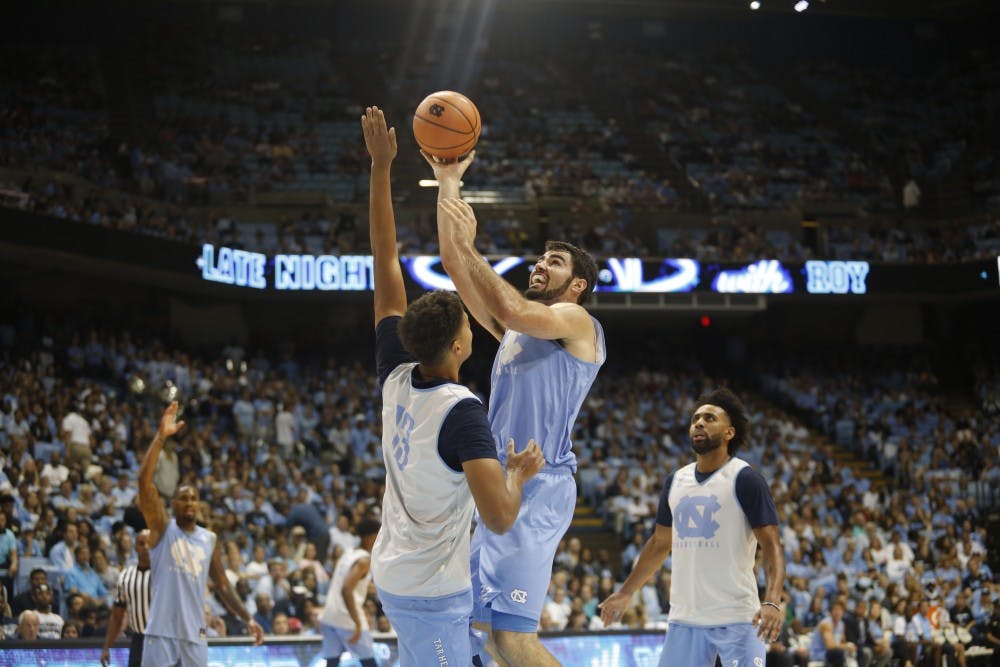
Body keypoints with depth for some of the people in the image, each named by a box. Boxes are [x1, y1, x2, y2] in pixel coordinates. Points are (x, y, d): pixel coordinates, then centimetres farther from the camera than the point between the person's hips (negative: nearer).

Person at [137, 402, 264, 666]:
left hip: (194, 636, 4)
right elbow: (144, 480, -13)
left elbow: (222, 586, 19)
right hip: (161, 633, -4)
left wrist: (247, 618, 10)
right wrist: (161, 436, -18)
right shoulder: (162, 528, 0)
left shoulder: (209, 539, 12)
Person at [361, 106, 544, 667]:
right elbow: (501, 516, -32)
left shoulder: (397, 377, -2)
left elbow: (387, 263, 4)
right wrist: (519, 472, -9)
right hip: (435, 590, -8)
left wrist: (381, 166, 6)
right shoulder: (462, 412, -23)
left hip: (394, 574, 8)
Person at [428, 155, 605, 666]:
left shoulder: (577, 322, -3)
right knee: (489, 626, 12)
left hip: (538, 490, -9)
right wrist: (448, 184, 12)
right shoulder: (517, 329, 21)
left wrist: (468, 244, -15)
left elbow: (511, 309, -24)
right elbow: (455, 268, 18)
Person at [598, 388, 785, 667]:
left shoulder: (745, 479, -8)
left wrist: (772, 602, -28)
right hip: (685, 617, 6)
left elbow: (772, 546, -13)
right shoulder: (675, 481, 11)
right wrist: (625, 593, 25)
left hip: (737, 619, -6)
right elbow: (660, 543, 23)